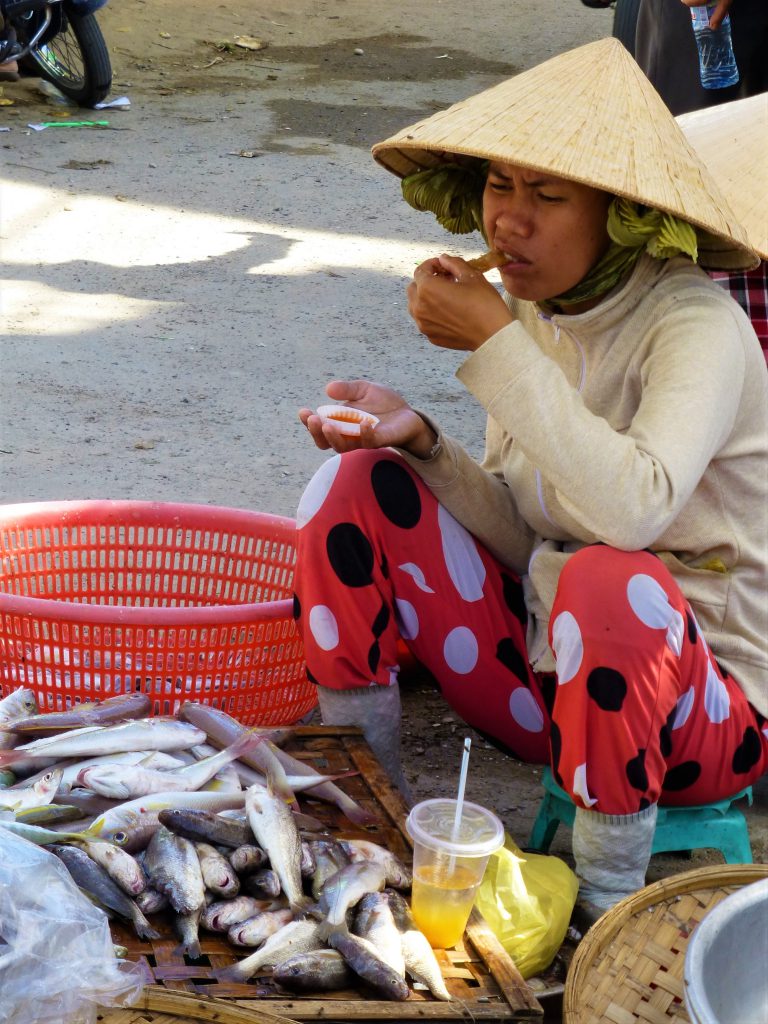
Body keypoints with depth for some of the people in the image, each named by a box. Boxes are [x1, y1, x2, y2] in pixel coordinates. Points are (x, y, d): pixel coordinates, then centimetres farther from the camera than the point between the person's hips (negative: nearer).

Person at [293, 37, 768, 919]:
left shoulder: (697, 325, -19)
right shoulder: (528, 308, 2)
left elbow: (633, 507, -37)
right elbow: (520, 535, 6)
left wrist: (496, 344, -29)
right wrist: (420, 439, -13)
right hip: (548, 676, 7)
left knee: (608, 580, -40)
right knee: (358, 483, -5)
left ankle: (609, 898, -16)